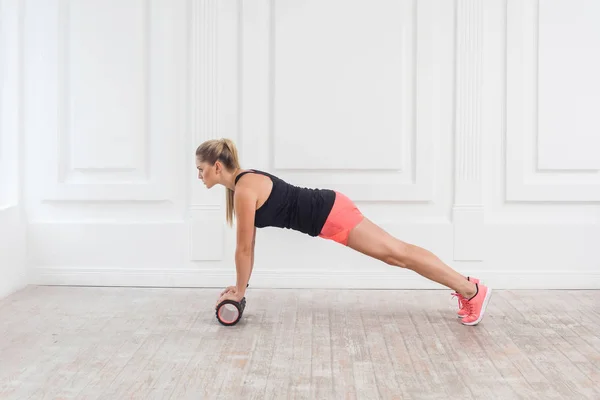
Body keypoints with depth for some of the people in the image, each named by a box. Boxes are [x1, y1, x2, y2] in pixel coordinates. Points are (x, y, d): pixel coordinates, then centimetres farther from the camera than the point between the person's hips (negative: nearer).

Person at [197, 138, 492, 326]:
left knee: (398, 253, -3)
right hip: (327, 213, 8)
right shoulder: (241, 184, 9)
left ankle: (472, 290, 5)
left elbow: (244, 248, -17)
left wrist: (239, 291, -6)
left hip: (330, 215, -8)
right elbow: (248, 244, 15)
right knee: (395, 254, 12)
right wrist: (240, 285, 17)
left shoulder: (244, 189, -20)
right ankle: (466, 287, 20)